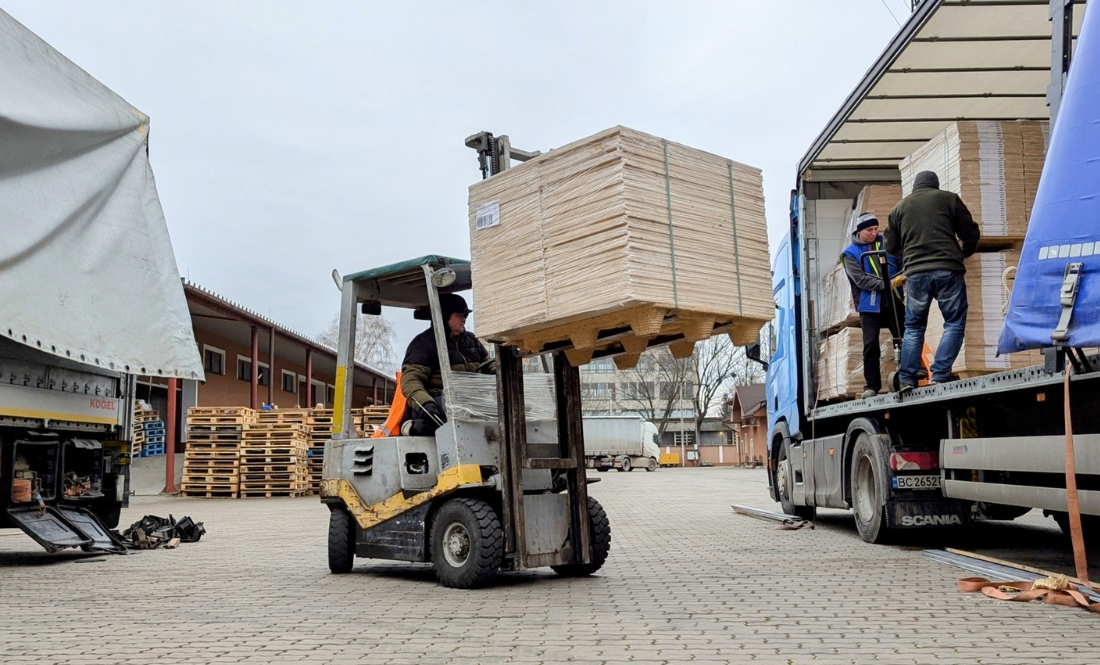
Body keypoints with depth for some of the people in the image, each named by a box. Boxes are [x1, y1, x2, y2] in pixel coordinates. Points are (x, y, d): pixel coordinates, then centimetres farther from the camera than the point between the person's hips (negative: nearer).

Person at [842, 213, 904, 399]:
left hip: (892, 301, 3)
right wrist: (885, 284, -24)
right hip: (869, 305, -3)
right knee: (871, 345, -2)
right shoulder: (850, 254, -4)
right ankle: (871, 385, 4)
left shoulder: (885, 242, 7)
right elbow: (860, 280, -14)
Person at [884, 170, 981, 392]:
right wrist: (963, 253, 30)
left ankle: (906, 378, 6)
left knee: (913, 327, 12)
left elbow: (891, 246, 20)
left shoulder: (899, 207, 16)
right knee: (954, 323, 5)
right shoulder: (948, 198, 10)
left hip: (915, 273, 3)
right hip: (947, 270, -2)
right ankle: (940, 374, -5)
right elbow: (971, 233, 10)